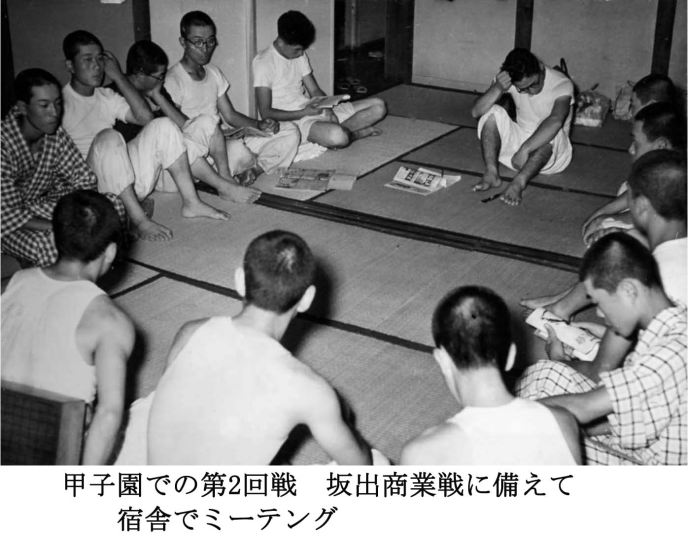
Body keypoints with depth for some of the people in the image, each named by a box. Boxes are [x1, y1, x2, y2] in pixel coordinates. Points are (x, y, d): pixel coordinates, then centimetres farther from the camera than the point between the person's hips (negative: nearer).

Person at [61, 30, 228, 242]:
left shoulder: (106, 97, 18)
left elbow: (145, 117, 3)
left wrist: (118, 77, 0)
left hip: (131, 182, 6)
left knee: (163, 125, -6)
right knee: (108, 137, -33)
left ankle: (190, 202, -11)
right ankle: (139, 220, -34)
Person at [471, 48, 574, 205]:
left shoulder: (562, 84, -21)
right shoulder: (507, 81, -9)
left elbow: (556, 120, -40)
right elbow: (476, 111, -17)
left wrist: (524, 149, -49)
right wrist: (498, 89, -34)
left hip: (552, 153, -4)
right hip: (519, 142, 4)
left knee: (551, 132, -36)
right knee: (493, 112, -19)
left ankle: (519, 182, -43)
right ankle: (491, 173, -28)